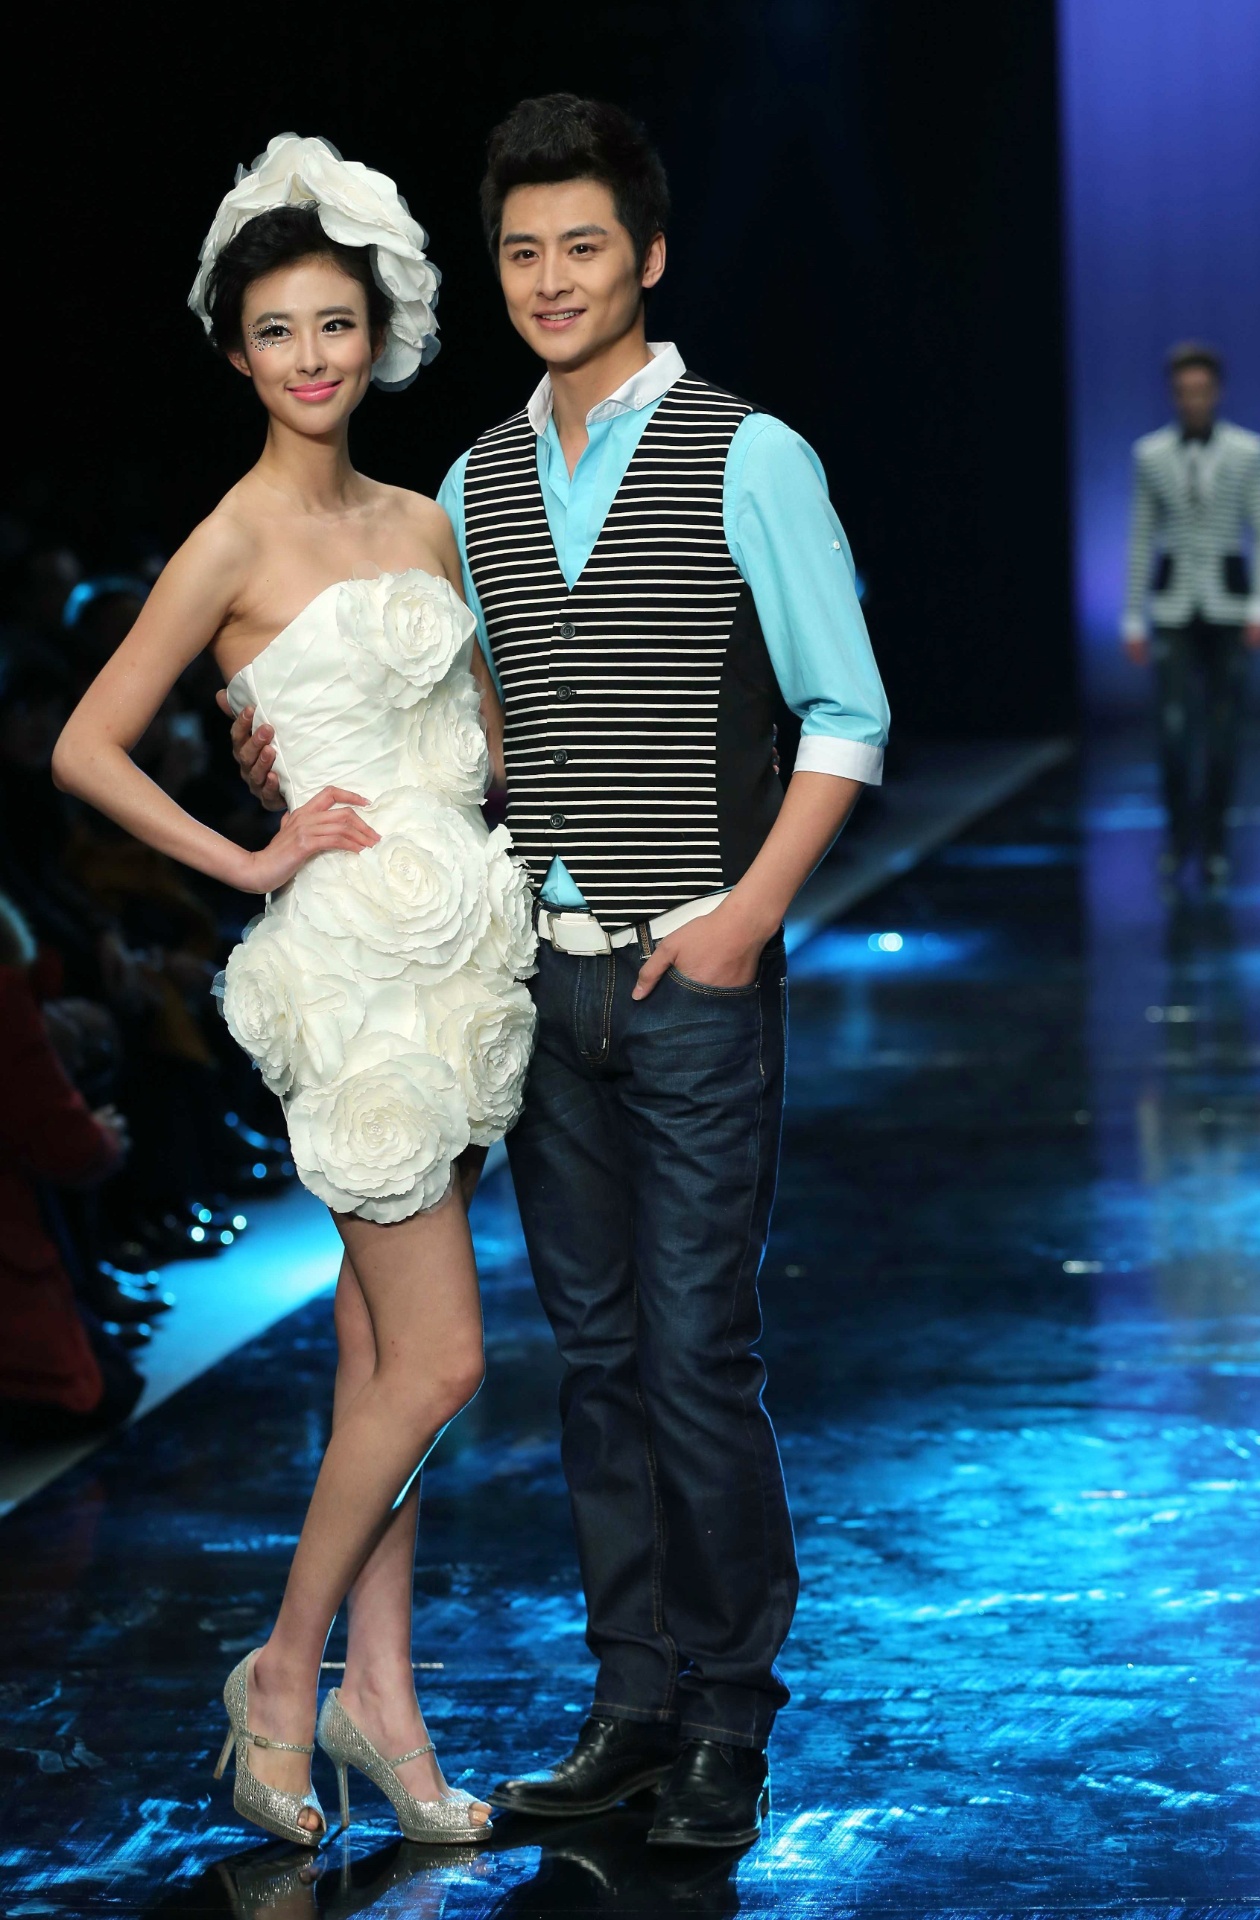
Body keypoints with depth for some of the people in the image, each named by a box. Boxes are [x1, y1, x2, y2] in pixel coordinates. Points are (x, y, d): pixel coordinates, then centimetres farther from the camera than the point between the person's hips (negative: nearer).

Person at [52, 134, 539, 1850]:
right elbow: (86, 751, -8)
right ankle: (286, 1674, 11)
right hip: (354, 962, -6)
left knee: (379, 1355, 10)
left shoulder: (425, 525, 12)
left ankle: (381, 1699, 17)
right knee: (436, 1361, -6)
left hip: (460, 953, 6)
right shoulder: (235, 546, -7)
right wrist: (251, 861, -8)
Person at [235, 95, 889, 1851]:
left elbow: (844, 714, -4)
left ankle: (730, 1722, 9)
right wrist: (305, 759, 5)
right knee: (597, 1355, 10)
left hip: (697, 978, -5)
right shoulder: (476, 484, 12)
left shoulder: (748, 457, -4)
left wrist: (753, 908, -12)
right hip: (546, 975, 5)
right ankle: (637, 1702, 20)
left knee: (698, 1356, -4)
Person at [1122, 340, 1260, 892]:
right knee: (1174, 726, -9)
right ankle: (1179, 832, 12)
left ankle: (1214, 844, 14)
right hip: (1173, 604, 1)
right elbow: (1142, 539, 5)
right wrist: (1133, 620, 2)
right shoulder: (1150, 454, 1)